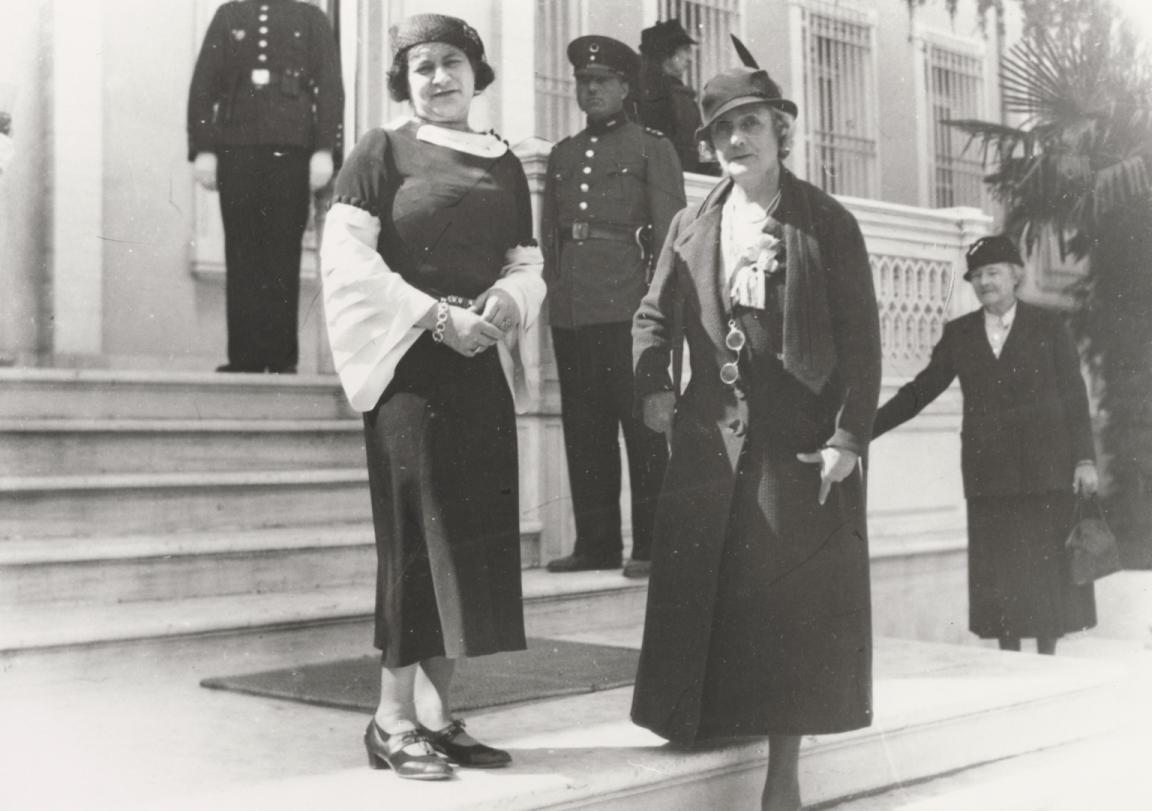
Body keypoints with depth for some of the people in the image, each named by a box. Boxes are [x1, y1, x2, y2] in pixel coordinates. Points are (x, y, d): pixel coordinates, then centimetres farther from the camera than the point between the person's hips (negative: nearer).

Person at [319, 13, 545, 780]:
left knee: (478, 534, 3)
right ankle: (393, 716, 1)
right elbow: (346, 256, -8)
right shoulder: (383, 152, 2)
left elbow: (527, 263, 14)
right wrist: (434, 316, -16)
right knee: (418, 529, -8)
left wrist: (504, 303, -9)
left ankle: (437, 709, 14)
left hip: (484, 366, 5)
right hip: (409, 363, -5)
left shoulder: (505, 165, 15)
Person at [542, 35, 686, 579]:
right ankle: (596, 542, 12)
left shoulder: (651, 148, 7)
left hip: (628, 306, -5)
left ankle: (651, 544, 2)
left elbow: (669, 229, 0)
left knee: (642, 425, -3)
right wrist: (552, 287, 7)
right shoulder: (561, 155, 21)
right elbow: (547, 231, 20)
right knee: (583, 429, 5)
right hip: (570, 309, 5)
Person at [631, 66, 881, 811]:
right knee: (703, 600, 6)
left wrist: (849, 436, -12)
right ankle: (703, 723, 20)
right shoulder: (692, 225, 11)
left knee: (793, 605, 1)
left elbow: (861, 339, -4)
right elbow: (655, 316, 13)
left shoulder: (828, 223, 0)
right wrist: (652, 384, -6)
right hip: (712, 440, 3)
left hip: (801, 442, -3)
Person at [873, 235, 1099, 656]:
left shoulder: (1047, 326, 3)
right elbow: (920, 390, 6)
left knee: (1047, 565, 1)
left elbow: (1075, 396, 3)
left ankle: (1047, 660, 12)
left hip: (1045, 470, -2)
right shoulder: (959, 333, 8)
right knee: (996, 570, 3)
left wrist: (1085, 458, -4)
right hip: (989, 472, 2)